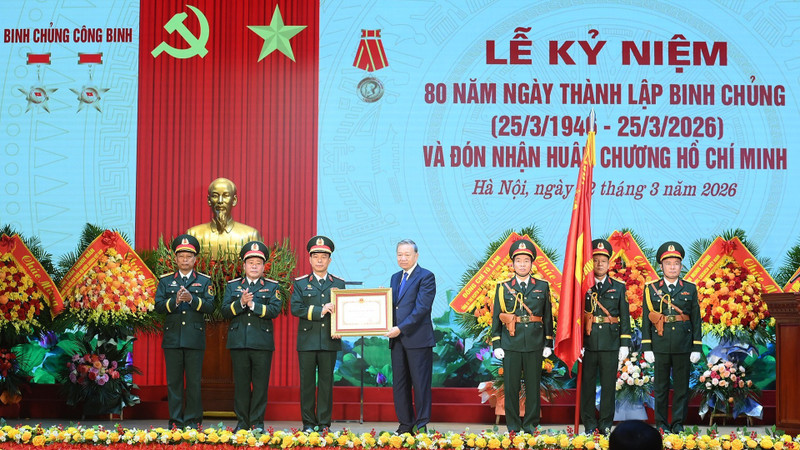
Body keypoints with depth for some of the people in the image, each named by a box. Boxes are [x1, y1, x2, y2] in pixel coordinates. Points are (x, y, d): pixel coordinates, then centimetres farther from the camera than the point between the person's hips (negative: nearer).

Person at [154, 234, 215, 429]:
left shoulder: (204, 281, 8)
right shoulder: (165, 281, 11)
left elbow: (210, 306, -4)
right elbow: (158, 306, 0)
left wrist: (191, 299, -18)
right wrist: (175, 301, -17)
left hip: (195, 339, -1)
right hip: (172, 338, 1)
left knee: (194, 382, 0)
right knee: (173, 382, 2)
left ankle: (193, 420, 7)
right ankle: (175, 421, 7)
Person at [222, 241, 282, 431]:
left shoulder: (272, 287, 8)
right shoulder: (232, 286, 13)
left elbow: (274, 310, -7)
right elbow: (225, 311, 2)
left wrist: (253, 305, -18)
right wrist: (240, 303, -15)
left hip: (262, 343, -1)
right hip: (238, 342, 1)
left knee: (260, 384, -1)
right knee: (241, 384, 4)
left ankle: (257, 422, 6)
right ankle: (242, 422, 10)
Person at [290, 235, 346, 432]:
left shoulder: (339, 284, 11)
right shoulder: (300, 283, 7)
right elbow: (296, 308, -5)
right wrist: (320, 311, -16)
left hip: (329, 341, 1)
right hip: (307, 340, -1)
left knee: (326, 382, 2)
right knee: (307, 382, 1)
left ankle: (324, 423, 7)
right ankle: (308, 423, 7)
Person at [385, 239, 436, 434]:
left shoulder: (426, 277, -6)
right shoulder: (395, 278, 18)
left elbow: (421, 308, -14)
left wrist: (401, 328, -18)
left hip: (418, 338, -7)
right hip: (397, 339, 7)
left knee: (420, 383, -3)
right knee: (399, 384, 9)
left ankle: (421, 426, 2)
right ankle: (405, 425, 16)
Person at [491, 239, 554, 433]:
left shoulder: (543, 287, 8)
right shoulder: (503, 287, 6)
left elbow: (548, 317, 10)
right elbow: (496, 318, 6)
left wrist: (548, 344, 5)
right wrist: (496, 344, 0)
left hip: (535, 345, 0)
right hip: (510, 344, 0)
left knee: (533, 386, 3)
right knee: (511, 386, 1)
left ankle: (530, 425, 12)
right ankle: (513, 426, 9)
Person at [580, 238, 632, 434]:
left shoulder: (618, 288, 8)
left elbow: (625, 317, 8)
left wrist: (624, 344, 1)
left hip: (610, 344, 1)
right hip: (588, 343, -1)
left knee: (608, 385, 3)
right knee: (587, 384, 2)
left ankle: (606, 423, 12)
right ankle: (589, 424, 10)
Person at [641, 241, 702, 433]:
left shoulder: (690, 289, 8)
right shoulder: (651, 289, 6)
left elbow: (696, 320, 7)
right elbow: (646, 320, 5)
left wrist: (696, 348, 1)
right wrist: (647, 348, -1)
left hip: (683, 345, 1)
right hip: (660, 345, 0)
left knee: (682, 386, 3)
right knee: (661, 386, 4)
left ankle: (678, 423, 11)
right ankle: (661, 423, 12)